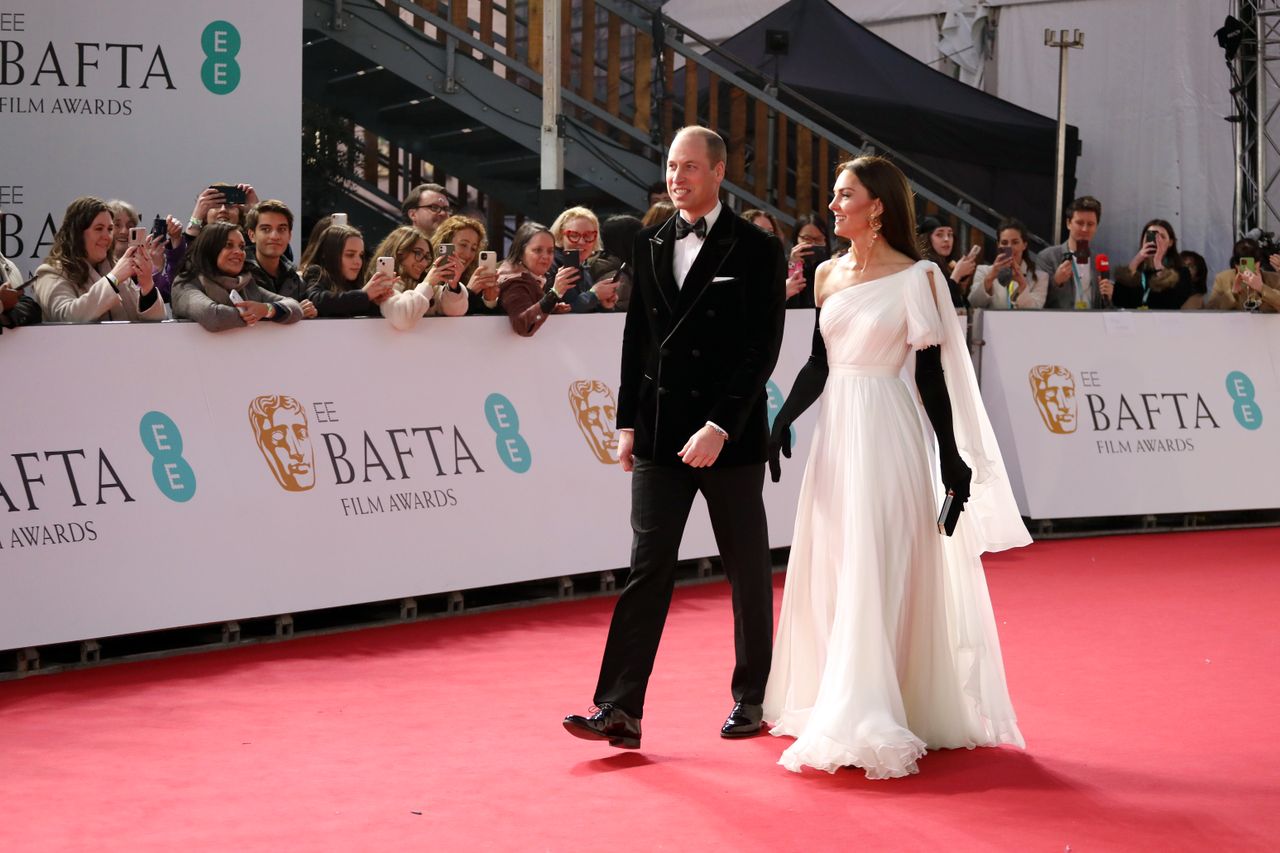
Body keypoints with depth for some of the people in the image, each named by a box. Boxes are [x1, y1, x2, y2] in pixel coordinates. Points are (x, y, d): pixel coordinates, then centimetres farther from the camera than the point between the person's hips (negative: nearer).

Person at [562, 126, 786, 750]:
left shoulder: (757, 250, -5)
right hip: (660, 439, 4)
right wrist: (628, 424, 7)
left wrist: (719, 428, -18)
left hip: (730, 439, -4)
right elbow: (636, 337, 13)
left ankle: (752, 698, 23)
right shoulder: (651, 245, 10)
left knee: (748, 574, 9)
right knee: (647, 570, -2)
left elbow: (763, 349, -11)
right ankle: (620, 710, -5)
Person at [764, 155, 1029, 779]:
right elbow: (818, 363, 13)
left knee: (876, 575, -5)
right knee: (831, 571, 10)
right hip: (837, 430, 6)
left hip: (888, 435, -6)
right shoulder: (828, 275, 9)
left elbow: (931, 373, -6)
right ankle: (836, 703, 22)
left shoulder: (915, 279, -7)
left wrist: (952, 456, -6)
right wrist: (784, 420, -1)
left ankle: (866, 721, -2)